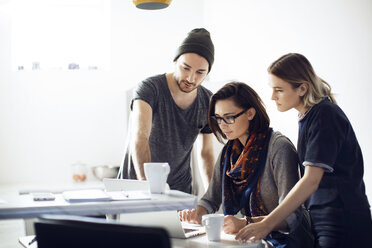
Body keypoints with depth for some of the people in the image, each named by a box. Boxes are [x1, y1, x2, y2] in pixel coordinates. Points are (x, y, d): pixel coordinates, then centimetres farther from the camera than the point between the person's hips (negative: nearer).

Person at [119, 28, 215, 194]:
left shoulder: (208, 103, -1)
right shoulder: (149, 88, -17)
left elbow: (207, 152, 11)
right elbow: (139, 136, -32)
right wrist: (145, 182, -46)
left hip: (180, 187, 3)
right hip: (136, 184, -3)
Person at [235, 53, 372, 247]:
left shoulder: (325, 115, -16)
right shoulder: (308, 116, 10)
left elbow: (312, 180, -23)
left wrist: (267, 224, -27)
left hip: (343, 222, -8)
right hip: (320, 218, 8)